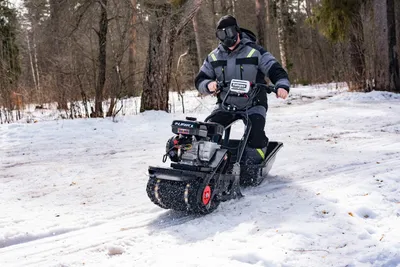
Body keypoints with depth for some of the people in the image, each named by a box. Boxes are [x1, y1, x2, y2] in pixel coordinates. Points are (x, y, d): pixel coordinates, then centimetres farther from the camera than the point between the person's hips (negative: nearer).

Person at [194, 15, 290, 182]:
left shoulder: (255, 52, -3)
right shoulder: (214, 57, 7)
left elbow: (276, 70, -6)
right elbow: (200, 80, 7)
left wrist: (282, 85, -28)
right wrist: (208, 85, -18)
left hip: (254, 104, -3)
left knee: (255, 133, -28)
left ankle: (253, 166, -12)